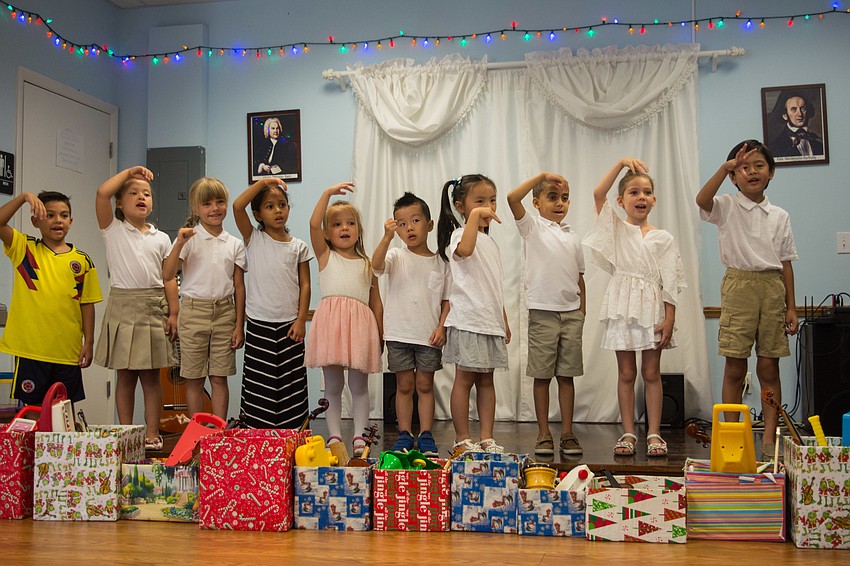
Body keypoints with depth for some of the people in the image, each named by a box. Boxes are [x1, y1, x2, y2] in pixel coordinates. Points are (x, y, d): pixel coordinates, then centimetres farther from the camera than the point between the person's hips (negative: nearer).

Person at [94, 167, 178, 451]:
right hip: (123, 306, -1)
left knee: (151, 376, 5)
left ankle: (152, 434, 11)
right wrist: (129, 172, -1)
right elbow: (102, 194, -11)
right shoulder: (113, 230, 4)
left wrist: (173, 313, -2)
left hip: (153, 308, 1)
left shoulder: (161, 238, 10)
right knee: (125, 376, 4)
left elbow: (169, 278, 6)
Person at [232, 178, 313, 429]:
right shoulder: (254, 239, 4)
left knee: (290, 385, 4)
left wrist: (301, 320, -4)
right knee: (260, 385, 2)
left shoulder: (299, 246, 6)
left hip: (289, 325, 1)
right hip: (259, 324, -1)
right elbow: (237, 206, -10)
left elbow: (305, 284, 4)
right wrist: (263, 182, -7)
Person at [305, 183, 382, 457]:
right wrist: (328, 193, -6)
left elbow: (376, 302, 14)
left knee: (359, 385, 4)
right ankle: (334, 436, 12)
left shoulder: (367, 264, 16)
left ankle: (360, 437, 9)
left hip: (360, 323, 1)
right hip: (332, 321, -1)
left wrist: (379, 335, 8)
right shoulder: (325, 256, 11)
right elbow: (313, 224, -5)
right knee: (332, 385, 4)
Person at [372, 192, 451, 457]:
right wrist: (387, 237, -32)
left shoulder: (440, 263, 4)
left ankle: (426, 435, 14)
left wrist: (442, 326, -6)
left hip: (429, 335, 1)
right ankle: (404, 435, 15)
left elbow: (447, 299, 6)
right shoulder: (397, 257, 1)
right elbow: (376, 265, -21)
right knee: (404, 385, 7)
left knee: (425, 384, 7)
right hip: (399, 332, 0)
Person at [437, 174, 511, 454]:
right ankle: (462, 439, 5)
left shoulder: (490, 242, 20)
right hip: (468, 320, -8)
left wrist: (504, 320, 22)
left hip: (490, 321, 8)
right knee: (465, 379, -2)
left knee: (486, 379, 10)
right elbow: (463, 249, -34)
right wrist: (475, 215, -30)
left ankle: (487, 437, 14)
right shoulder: (461, 234, -6)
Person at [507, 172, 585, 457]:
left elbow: (579, 278, 17)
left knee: (567, 375, 6)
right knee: (542, 375, 1)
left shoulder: (573, 238, 15)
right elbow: (513, 198, -14)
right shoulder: (532, 226, 3)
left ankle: (567, 433, 12)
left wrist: (582, 312, 9)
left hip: (572, 312, 4)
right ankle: (544, 434, 9)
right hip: (542, 311, -4)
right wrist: (542, 175, -11)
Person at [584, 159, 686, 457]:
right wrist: (620, 164, -12)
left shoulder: (663, 238, 7)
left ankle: (653, 433, 11)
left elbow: (670, 282, 2)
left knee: (651, 372, 4)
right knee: (626, 373, 5)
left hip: (652, 307, 0)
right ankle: (628, 433, 12)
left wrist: (669, 319, -5)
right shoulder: (615, 229, 6)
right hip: (622, 306, 0)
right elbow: (598, 194, -9)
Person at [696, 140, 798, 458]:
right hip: (739, 285, -3)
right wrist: (725, 167, -26)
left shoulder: (780, 216, 11)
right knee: (735, 368, -1)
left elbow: (786, 262, 10)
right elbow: (702, 200, -22)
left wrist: (791, 307, 6)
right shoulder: (727, 207, 2)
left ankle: (770, 438, 11)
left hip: (773, 288, 3)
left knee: (769, 368, 5)